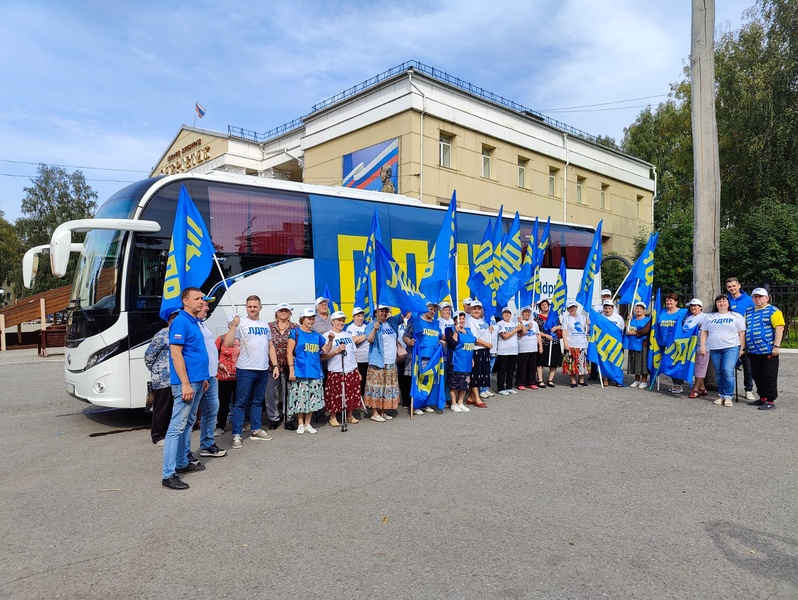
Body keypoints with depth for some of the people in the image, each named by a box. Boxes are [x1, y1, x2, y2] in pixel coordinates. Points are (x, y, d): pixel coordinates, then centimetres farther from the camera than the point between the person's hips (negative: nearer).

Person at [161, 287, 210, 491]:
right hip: (186, 382, -10)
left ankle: (182, 463, 27)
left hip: (197, 381, 10)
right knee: (177, 426, -7)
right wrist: (186, 384, -22)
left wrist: (203, 378, 20)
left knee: (188, 423, 16)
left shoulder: (195, 322, 14)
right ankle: (169, 475, -4)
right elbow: (176, 354, -19)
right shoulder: (180, 322, -14)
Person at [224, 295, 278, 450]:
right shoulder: (241, 323, -5)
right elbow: (228, 343, -17)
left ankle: (256, 430, 23)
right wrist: (234, 325, -26)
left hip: (263, 370, 6)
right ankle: (236, 435, 4)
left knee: (258, 402, 14)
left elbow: (270, 346, 17)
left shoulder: (265, 325, 13)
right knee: (241, 403, -1)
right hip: (245, 369, -6)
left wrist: (275, 365, 9)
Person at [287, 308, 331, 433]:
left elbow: (326, 349, 16)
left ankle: (307, 423, 19)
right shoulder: (295, 332, 0)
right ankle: (300, 424, 13)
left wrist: (330, 340, -2)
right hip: (300, 371, -5)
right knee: (300, 398, -1)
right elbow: (289, 352, -5)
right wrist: (291, 370, -11)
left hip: (315, 371, 5)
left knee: (312, 399, 8)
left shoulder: (316, 335, 14)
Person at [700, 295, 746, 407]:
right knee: (719, 373, 6)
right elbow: (704, 332, 13)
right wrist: (703, 346, 4)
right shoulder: (709, 317, 15)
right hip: (714, 349, 3)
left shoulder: (736, 316, 6)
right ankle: (721, 395, 15)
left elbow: (742, 333, 3)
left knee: (728, 372, -13)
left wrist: (742, 348, -4)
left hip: (731, 348, -3)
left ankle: (728, 396, -5)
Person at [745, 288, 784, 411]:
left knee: (770, 376, 0)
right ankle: (762, 398, 24)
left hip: (768, 350, -7)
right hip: (753, 351, 7)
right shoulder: (748, 312, 15)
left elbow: (779, 328, -12)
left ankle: (770, 401, 6)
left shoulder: (773, 311, -5)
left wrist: (776, 346, -18)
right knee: (757, 376, 13)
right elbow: (744, 329, 21)